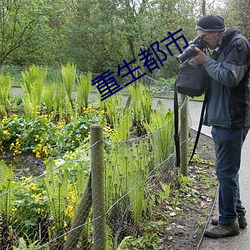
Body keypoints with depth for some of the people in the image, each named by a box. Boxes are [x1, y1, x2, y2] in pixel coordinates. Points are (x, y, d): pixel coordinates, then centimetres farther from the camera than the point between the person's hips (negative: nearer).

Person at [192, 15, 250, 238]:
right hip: (221, 119, 10)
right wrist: (202, 60, 4)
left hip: (232, 120, -10)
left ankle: (229, 221, 9)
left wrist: (206, 61, -11)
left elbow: (230, 77, -21)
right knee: (228, 170, 16)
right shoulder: (221, 47, 17)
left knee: (226, 171, -3)